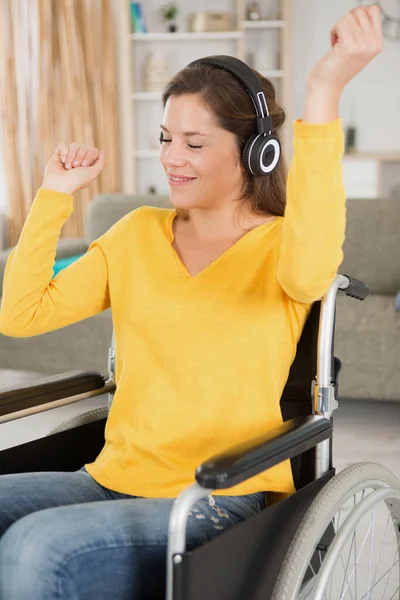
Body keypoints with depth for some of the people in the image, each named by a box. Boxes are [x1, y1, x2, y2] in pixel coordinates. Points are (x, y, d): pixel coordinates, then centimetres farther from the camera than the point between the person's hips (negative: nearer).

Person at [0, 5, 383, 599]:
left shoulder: (280, 243, -1)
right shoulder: (138, 232, 14)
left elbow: (308, 272, -30)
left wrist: (323, 93, -34)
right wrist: (55, 194, 4)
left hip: (225, 498, -5)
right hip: (116, 479, 5)